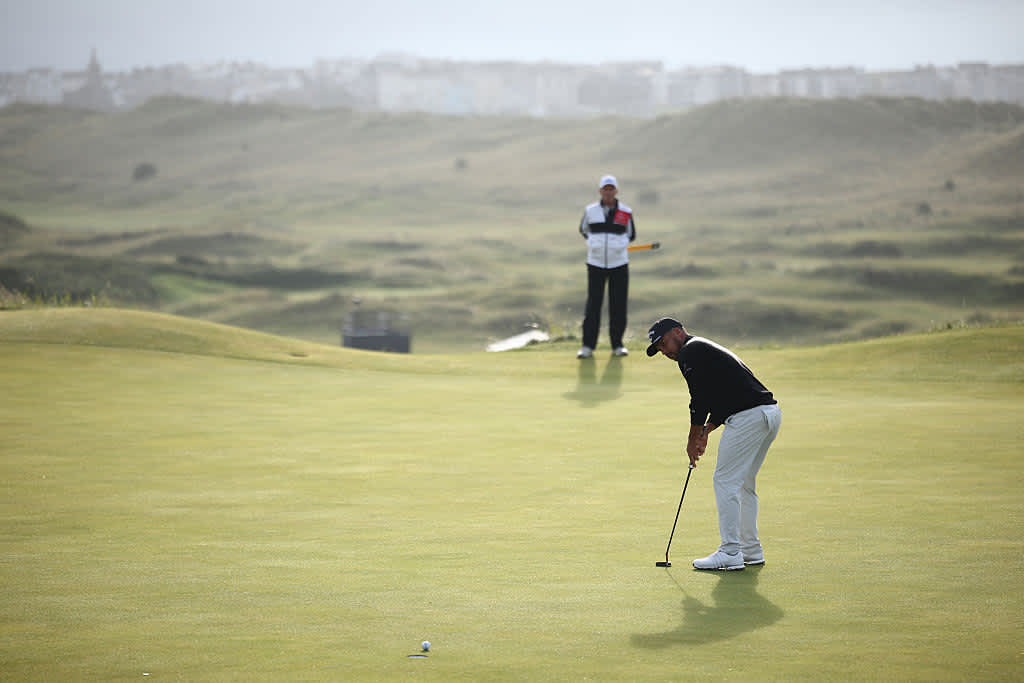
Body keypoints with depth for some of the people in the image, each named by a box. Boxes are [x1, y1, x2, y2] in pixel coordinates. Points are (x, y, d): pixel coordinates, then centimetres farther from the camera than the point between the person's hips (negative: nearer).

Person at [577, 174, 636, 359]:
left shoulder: (626, 212, 3)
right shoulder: (590, 211, 4)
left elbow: (631, 235, 15)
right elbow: (583, 230, 21)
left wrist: (617, 243, 2)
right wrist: (596, 243, 11)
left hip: (619, 263, 0)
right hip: (595, 264, 0)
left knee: (618, 305, 0)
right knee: (593, 304, -6)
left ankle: (617, 345, 10)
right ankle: (588, 346, -3)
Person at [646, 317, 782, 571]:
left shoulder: (690, 352, -3)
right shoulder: (708, 348, 27)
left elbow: (700, 399, -8)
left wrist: (694, 438, 2)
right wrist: (706, 431, 16)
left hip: (748, 417, -10)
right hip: (771, 414, 10)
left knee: (726, 481, -5)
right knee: (744, 483, 18)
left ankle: (730, 552, -7)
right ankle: (751, 551, 21)